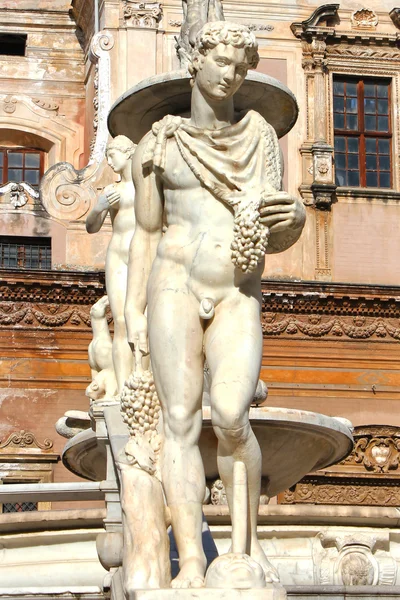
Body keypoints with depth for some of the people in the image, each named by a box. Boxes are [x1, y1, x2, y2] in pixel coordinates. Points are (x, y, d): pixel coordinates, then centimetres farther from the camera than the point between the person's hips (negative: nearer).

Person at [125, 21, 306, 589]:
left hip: (239, 298, 0)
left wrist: (294, 215, -16)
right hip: (175, 288, 0)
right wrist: (133, 310, 2)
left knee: (231, 416, -20)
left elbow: (273, 235, 8)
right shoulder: (159, 143, 9)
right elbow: (145, 233, 10)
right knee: (181, 419, -13)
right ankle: (191, 563, -16)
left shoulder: (261, 136, 11)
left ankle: (247, 541, -1)